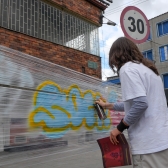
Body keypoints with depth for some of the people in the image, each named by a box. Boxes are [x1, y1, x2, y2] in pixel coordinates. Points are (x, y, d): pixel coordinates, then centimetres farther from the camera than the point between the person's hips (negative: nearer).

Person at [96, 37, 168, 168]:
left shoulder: (127, 68, -8)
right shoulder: (147, 68, 19)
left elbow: (140, 103, -21)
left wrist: (120, 128, -8)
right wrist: (107, 105, 39)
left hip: (148, 144, -9)